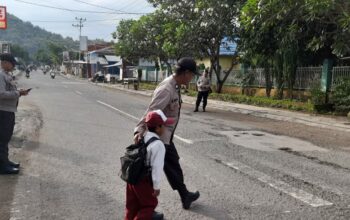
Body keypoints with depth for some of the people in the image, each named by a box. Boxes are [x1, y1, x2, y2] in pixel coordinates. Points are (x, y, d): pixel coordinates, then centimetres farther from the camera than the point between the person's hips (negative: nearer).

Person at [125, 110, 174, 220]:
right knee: (149, 203, 12)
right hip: (143, 179, -8)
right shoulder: (158, 145, -23)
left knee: (133, 203, 23)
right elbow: (157, 167, -22)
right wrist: (157, 186, -14)